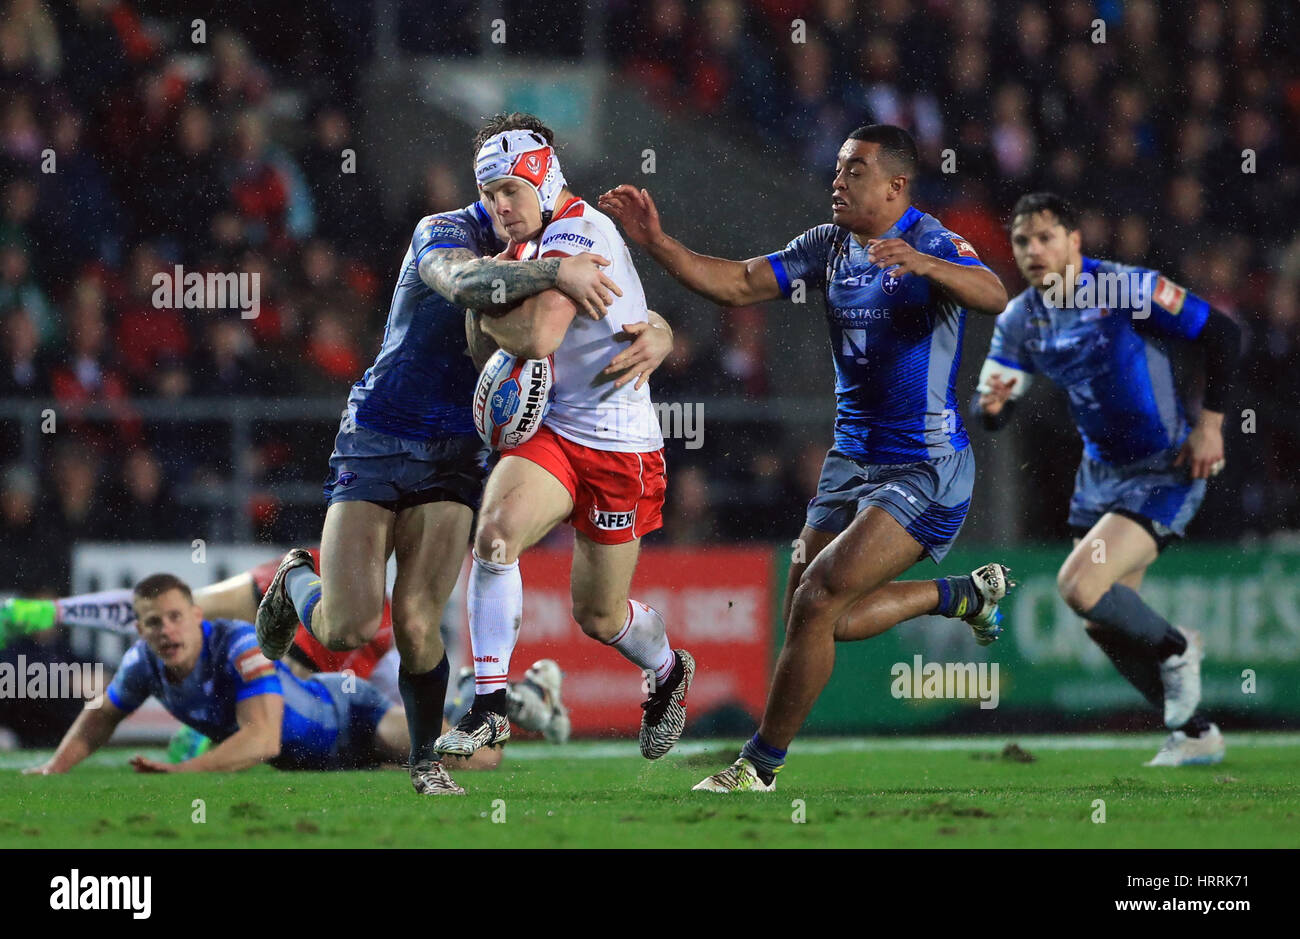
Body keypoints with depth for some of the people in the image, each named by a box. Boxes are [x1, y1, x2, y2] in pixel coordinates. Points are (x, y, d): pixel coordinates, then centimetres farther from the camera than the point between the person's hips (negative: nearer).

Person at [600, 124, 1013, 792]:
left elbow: (992, 296, -33)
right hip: (852, 457, 8)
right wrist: (656, 243, -8)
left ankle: (760, 768, -6)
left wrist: (923, 264, -51)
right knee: (824, 621, 9)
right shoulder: (828, 247, 7)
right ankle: (966, 594, 31)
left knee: (817, 601, -17)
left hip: (926, 470, -8)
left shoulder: (933, 245, -15)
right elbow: (736, 286, 5)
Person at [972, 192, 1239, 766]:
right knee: (1105, 624, 8)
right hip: (1101, 474, 8)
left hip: (1164, 475, -8)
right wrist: (991, 404, -23)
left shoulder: (1125, 288, -18)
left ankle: (1175, 649, 5)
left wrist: (1210, 424, -16)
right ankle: (1193, 734, 25)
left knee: (1080, 586, -22)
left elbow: (1221, 333, -14)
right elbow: (990, 415, 1)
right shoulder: (1020, 320, 1)